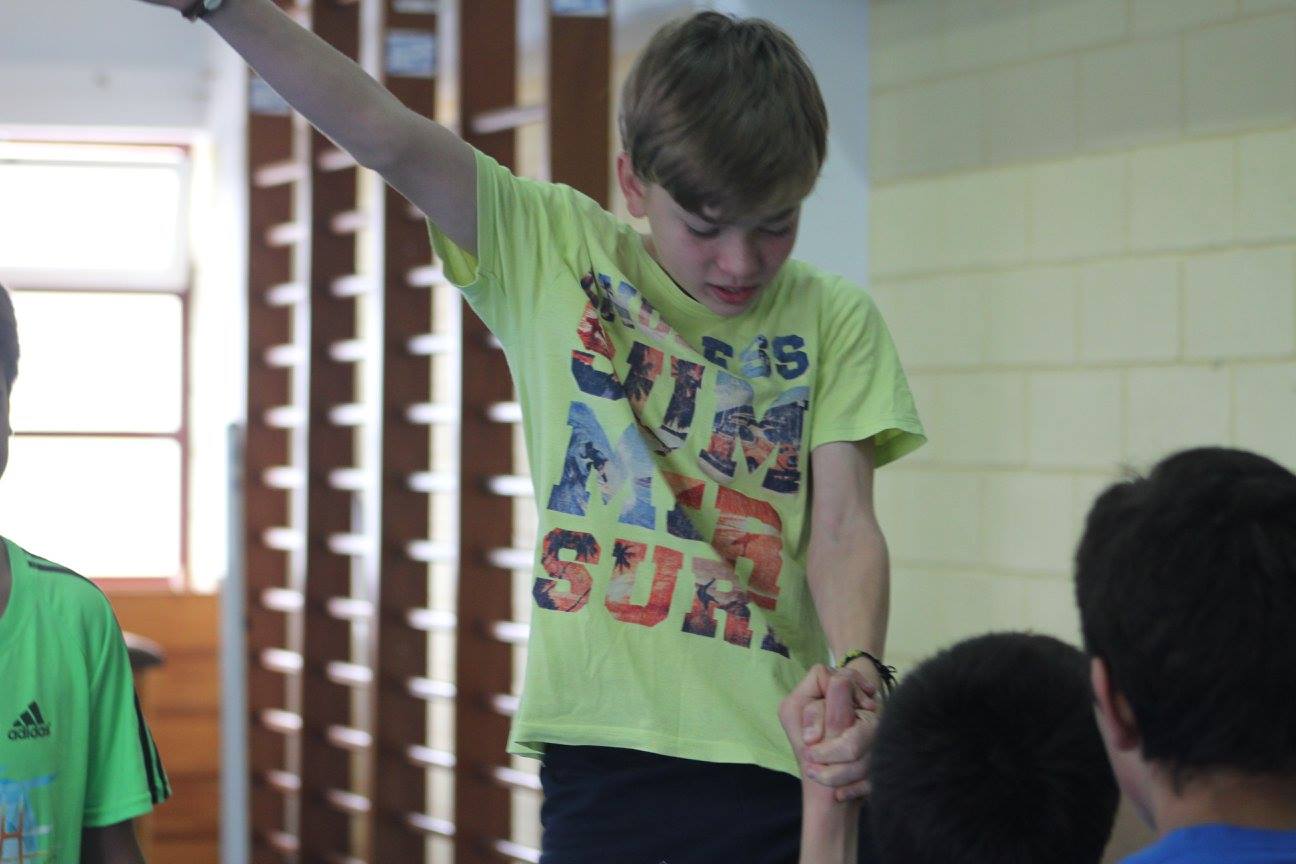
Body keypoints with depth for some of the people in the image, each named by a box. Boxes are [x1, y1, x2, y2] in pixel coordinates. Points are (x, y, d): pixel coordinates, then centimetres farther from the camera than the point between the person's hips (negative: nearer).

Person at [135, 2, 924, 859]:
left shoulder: (833, 321, 5)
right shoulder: (551, 254, 5)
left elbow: (842, 528, -4)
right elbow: (384, 134, -5)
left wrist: (858, 668, -24)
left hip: (778, 759, 0)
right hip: (600, 749, 0)